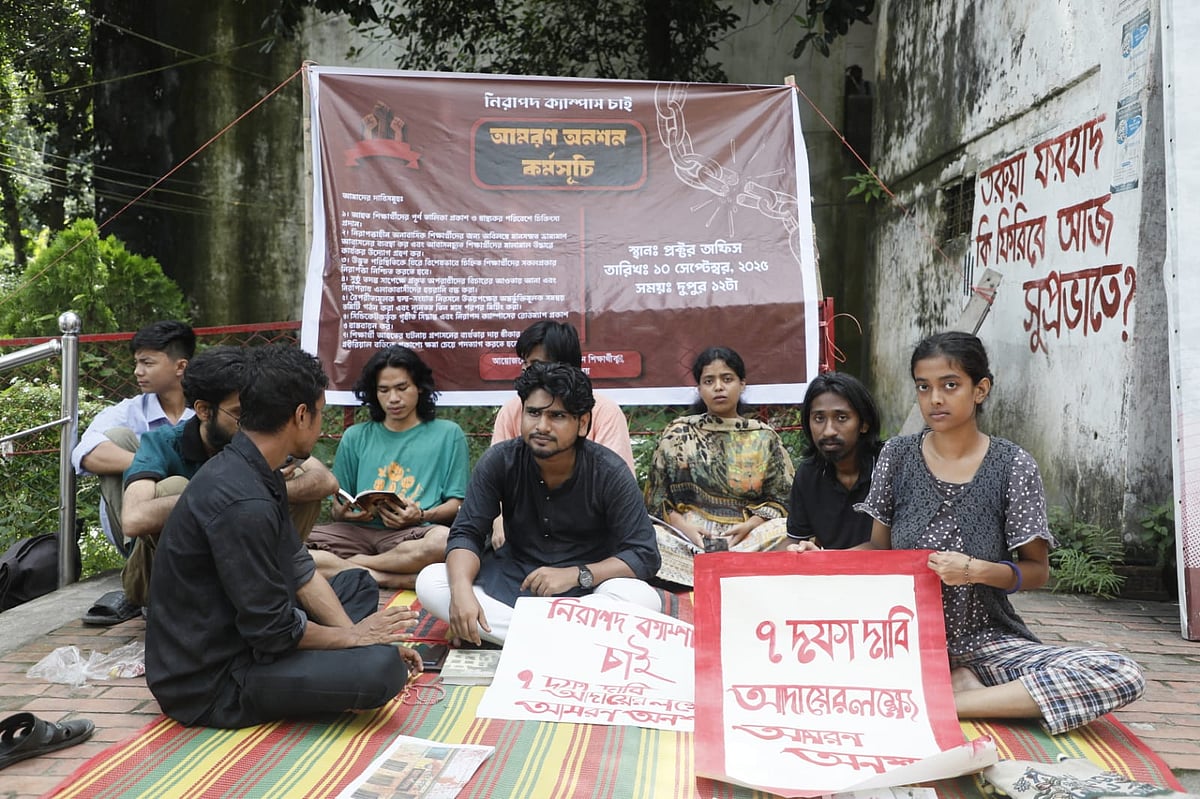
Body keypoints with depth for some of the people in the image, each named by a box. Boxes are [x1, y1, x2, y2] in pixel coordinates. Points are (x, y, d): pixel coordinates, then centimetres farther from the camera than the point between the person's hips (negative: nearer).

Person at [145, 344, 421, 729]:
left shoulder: (256, 474, 5)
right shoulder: (243, 503, -28)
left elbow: (300, 570, 8)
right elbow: (273, 631, -24)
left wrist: (354, 634, -1)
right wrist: (352, 637, -8)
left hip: (240, 636, 10)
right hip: (210, 685, -10)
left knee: (358, 583, 20)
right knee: (381, 667, -28)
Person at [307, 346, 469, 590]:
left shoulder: (448, 434, 13)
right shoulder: (356, 437, 20)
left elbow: (456, 505, 8)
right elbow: (337, 509, 19)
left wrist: (421, 516, -12)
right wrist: (345, 513, -5)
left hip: (415, 534, -1)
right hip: (358, 531, 2)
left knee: (445, 540, -38)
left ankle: (347, 565, -17)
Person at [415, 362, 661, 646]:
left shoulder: (610, 473, -16)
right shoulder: (498, 461, -11)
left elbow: (644, 555, -16)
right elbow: (466, 534, -10)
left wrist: (577, 574, -30)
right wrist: (461, 589, -31)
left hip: (587, 587, -2)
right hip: (513, 579, 3)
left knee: (644, 599, -33)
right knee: (429, 582, -20)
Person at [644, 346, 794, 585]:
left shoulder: (764, 437, 12)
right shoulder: (678, 434, 12)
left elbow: (781, 497, 8)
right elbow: (658, 496, 8)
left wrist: (749, 525, -10)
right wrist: (683, 526, -11)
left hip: (750, 534, 0)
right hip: (689, 532, 0)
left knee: (785, 533, -32)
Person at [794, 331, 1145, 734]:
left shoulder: (1013, 466, -3)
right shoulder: (897, 455, 2)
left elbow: (1037, 570, 1)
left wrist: (978, 570, -19)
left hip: (986, 639, 0)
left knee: (1123, 676, -24)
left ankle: (943, 702, -18)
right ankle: (960, 684, -11)